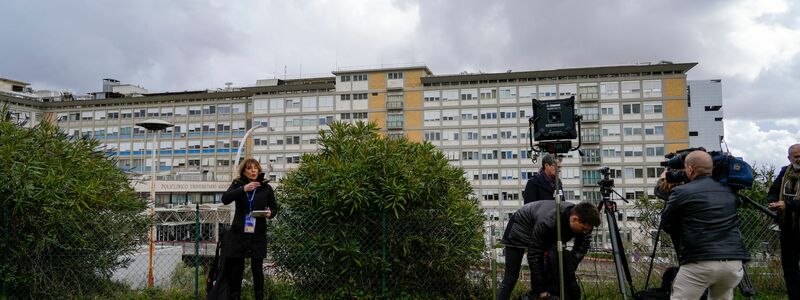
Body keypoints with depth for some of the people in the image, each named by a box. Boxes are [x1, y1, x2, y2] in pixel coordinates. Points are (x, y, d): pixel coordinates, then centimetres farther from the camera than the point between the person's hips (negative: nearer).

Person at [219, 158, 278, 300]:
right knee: (237, 267, 8)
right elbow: (225, 199, -14)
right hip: (239, 233, 0)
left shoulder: (266, 188, 3)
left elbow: (274, 208, 12)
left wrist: (270, 213, -12)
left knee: (257, 268, 2)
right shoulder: (238, 184, 2)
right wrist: (243, 189, -24)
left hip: (258, 235, 0)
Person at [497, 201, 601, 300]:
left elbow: (580, 251, -10)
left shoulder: (583, 222, -26)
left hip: (547, 236, 6)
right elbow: (533, 256, -33)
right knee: (511, 278, -8)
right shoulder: (547, 223, -42)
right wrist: (540, 290, -27)